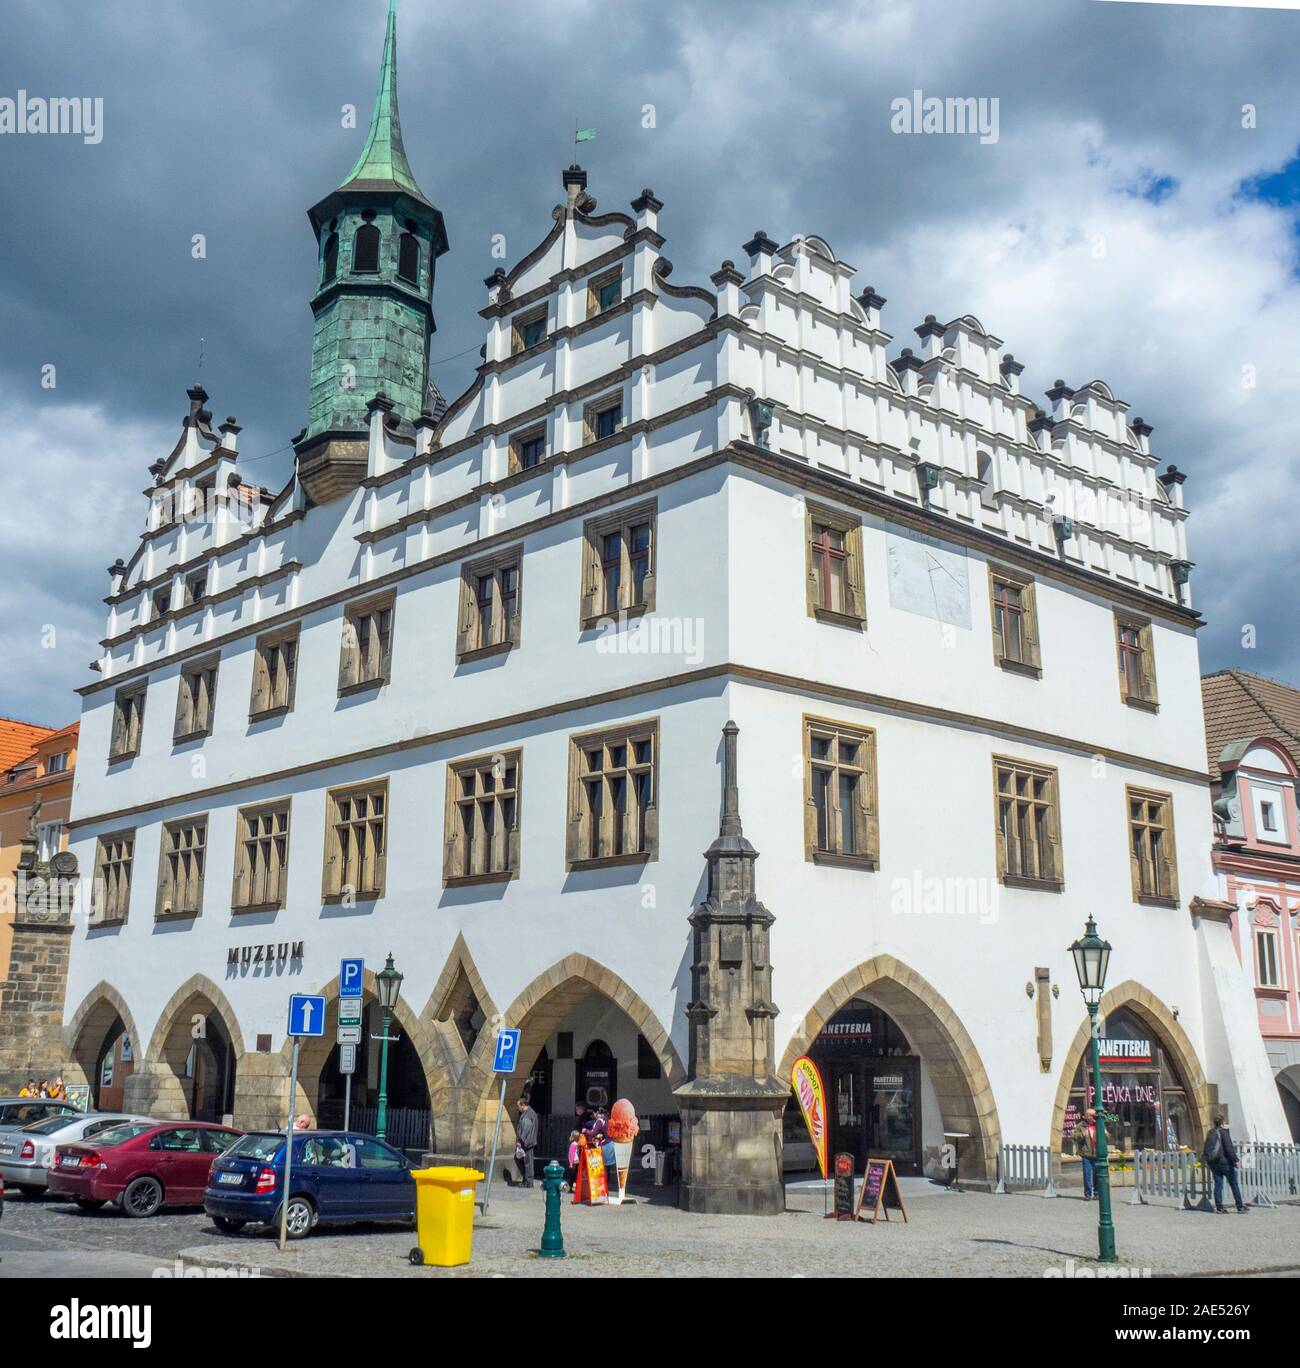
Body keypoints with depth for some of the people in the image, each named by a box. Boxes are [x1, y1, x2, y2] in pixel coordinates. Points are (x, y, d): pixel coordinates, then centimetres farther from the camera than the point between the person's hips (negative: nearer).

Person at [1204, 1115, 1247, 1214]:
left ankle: (1219, 1207, 3)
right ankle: (1240, 1207, 7)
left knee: (1218, 1184, 7)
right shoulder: (1224, 1132, -10)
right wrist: (1236, 1160, -15)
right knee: (1234, 1184, 4)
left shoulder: (1210, 1133, 12)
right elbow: (1229, 1148, -16)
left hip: (1212, 1162, 6)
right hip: (1224, 1161, -6)